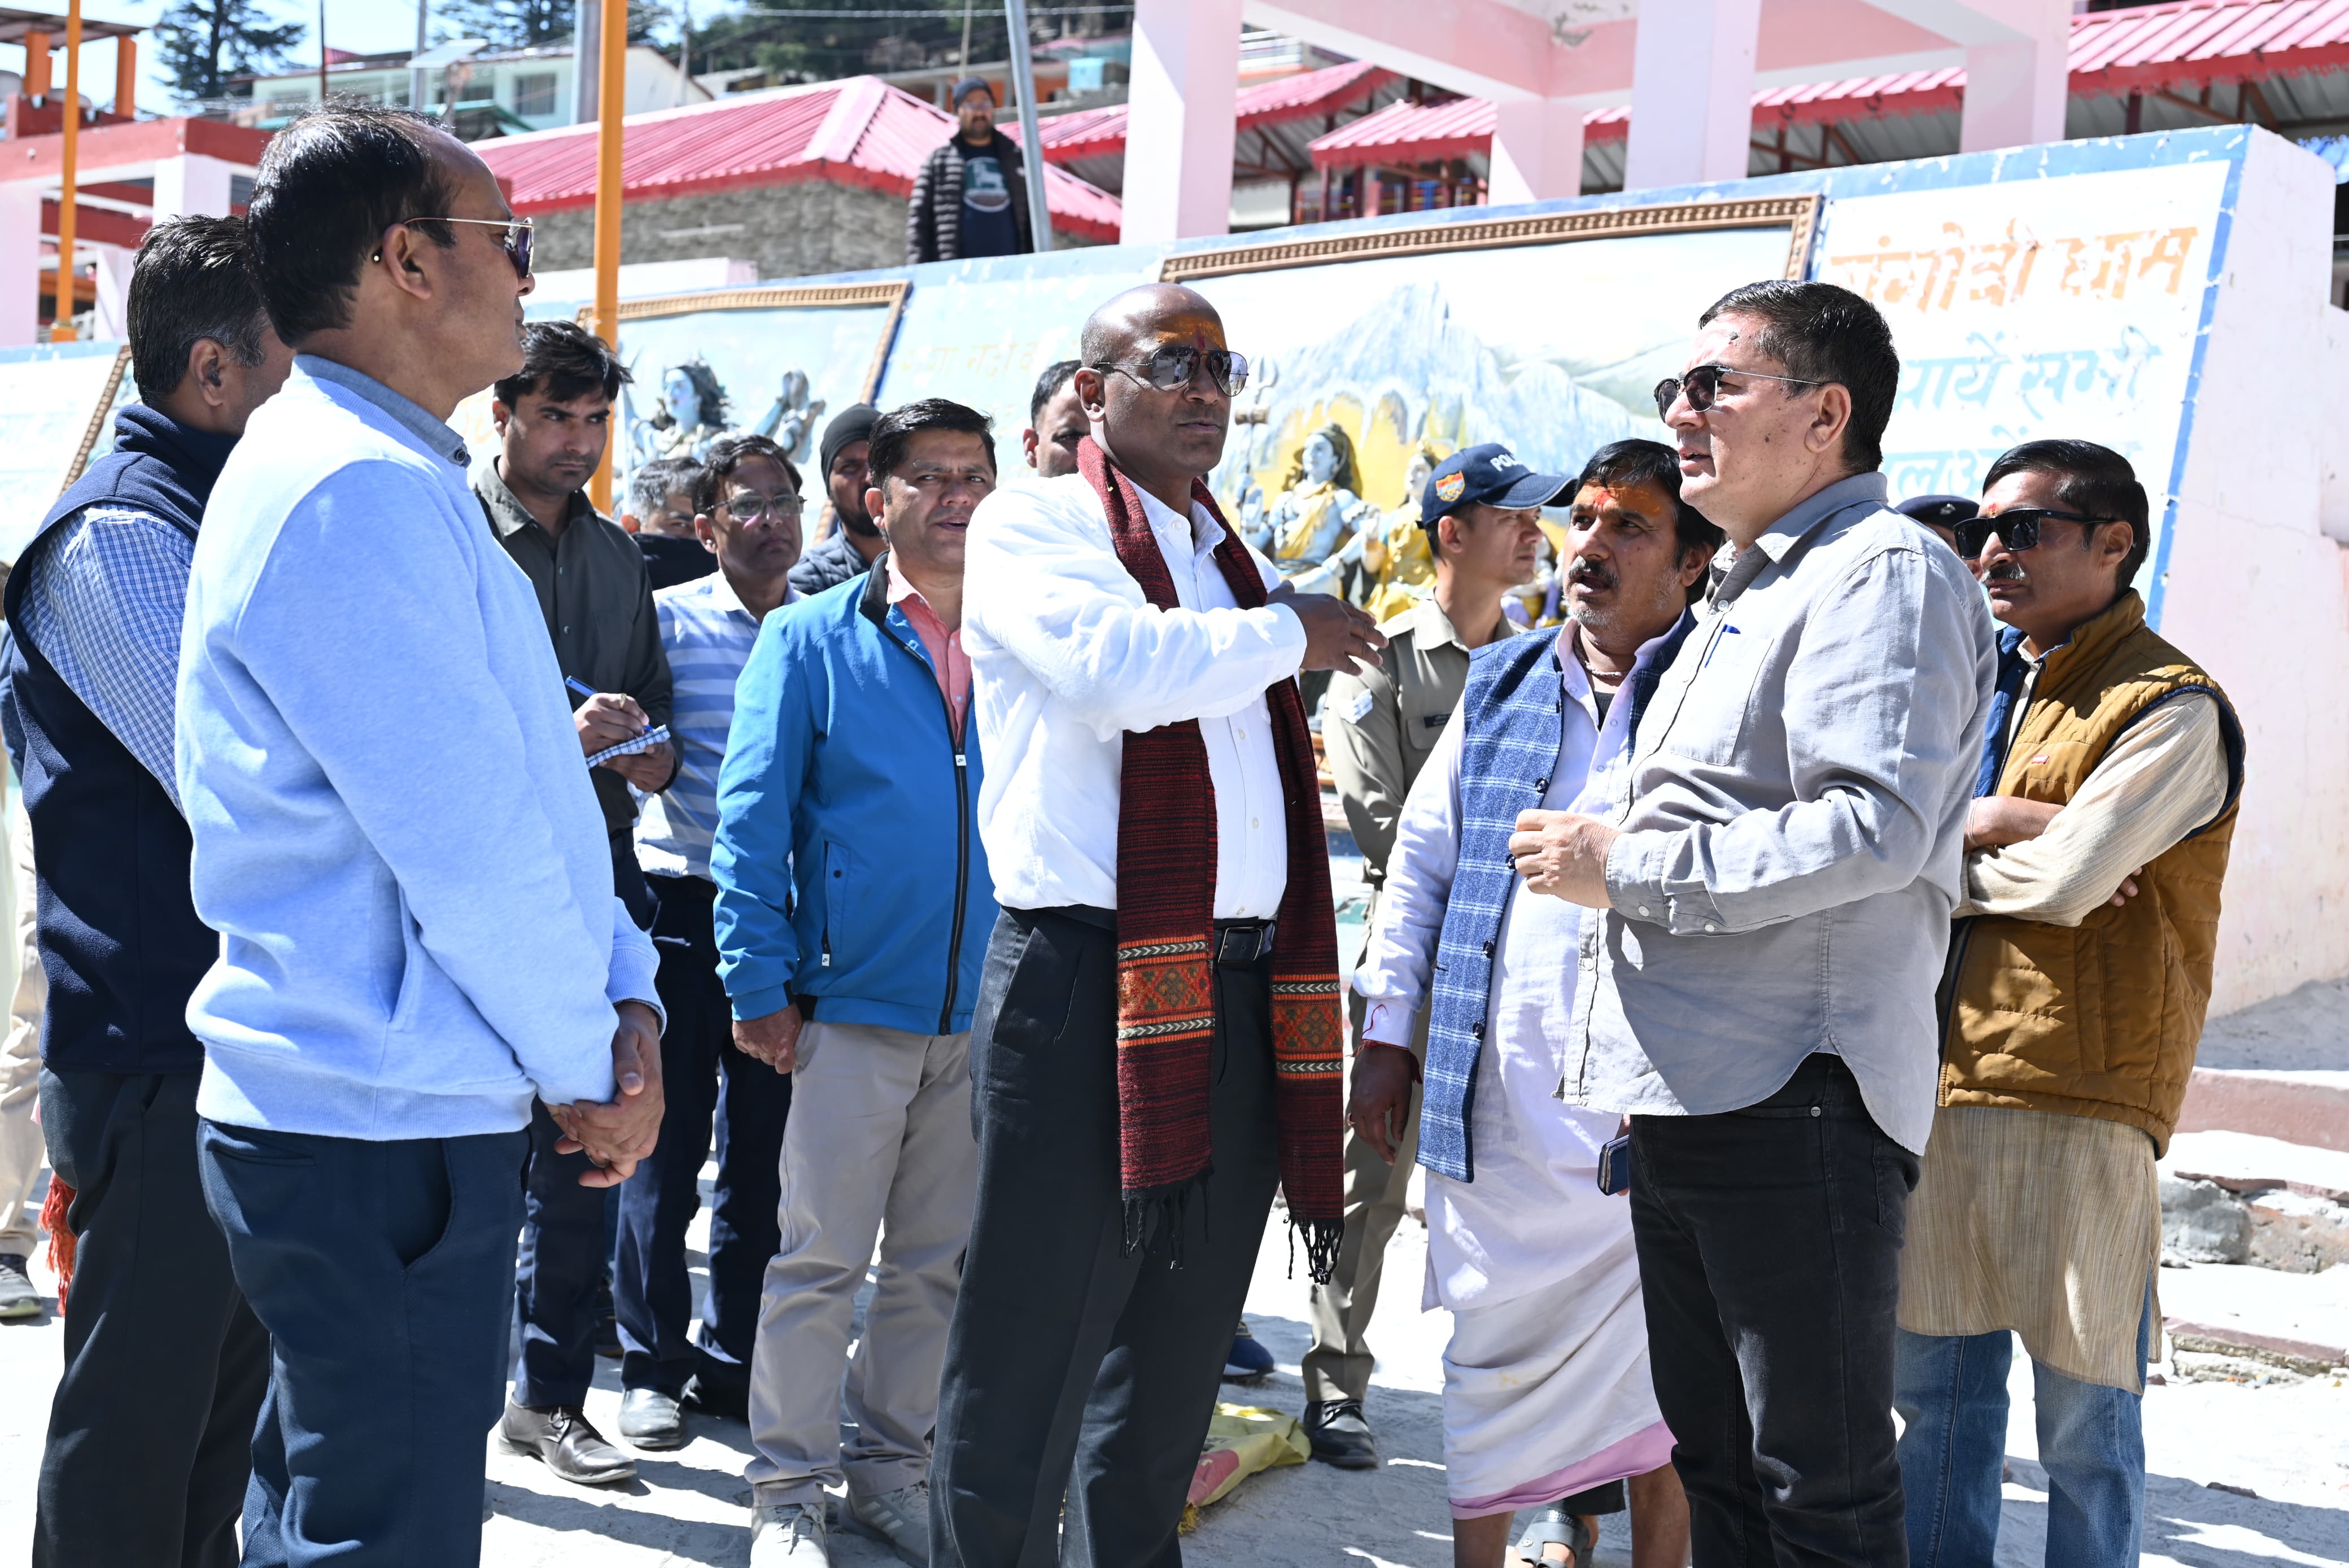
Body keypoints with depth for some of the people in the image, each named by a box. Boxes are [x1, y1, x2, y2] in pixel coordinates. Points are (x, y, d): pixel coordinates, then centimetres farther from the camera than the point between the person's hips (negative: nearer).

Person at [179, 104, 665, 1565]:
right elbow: (467, 844, -21)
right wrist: (590, 1066, -8)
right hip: (384, 1128, -10)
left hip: (363, 1115, 10)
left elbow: (524, 781, 15)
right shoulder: (354, 489, -19)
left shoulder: (408, 482, 15)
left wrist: (628, 993, 3)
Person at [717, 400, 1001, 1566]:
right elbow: (752, 820, -3)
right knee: (821, 1259, 2)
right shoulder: (812, 641, -1)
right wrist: (759, 984, -9)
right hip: (852, 1008, -3)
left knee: (938, 1263, 12)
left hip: (985, 1016, 4)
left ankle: (891, 1465, 27)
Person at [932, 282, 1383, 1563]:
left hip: (1241, 995, 7)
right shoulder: (1033, 524, 0)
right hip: (1089, 982, -7)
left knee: (1179, 1349, 15)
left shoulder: (1232, 561, 21)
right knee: (1038, 1341, -2)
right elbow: (1112, 663, -21)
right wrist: (1289, 633, -7)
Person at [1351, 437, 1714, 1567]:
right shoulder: (1503, 689, 12)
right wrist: (1387, 1032, 10)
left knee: (1663, 1383, 7)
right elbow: (1420, 859, 15)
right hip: (1497, 1103, 3)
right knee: (1490, 1358, 10)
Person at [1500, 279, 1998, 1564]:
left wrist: (1625, 866, -16)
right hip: (1688, 1100, 10)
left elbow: (1876, 830, -23)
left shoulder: (1883, 572, -10)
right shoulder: (1752, 594, 23)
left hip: (1793, 1107, -10)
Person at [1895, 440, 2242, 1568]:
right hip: (1943, 1083, 7)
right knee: (1935, 1389, 13)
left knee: (2083, 1417, 2)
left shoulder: (2170, 706, -5)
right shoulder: (1983, 688, 18)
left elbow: (2068, 878, -18)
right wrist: (1992, 821, -9)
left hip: (2078, 1096, -7)